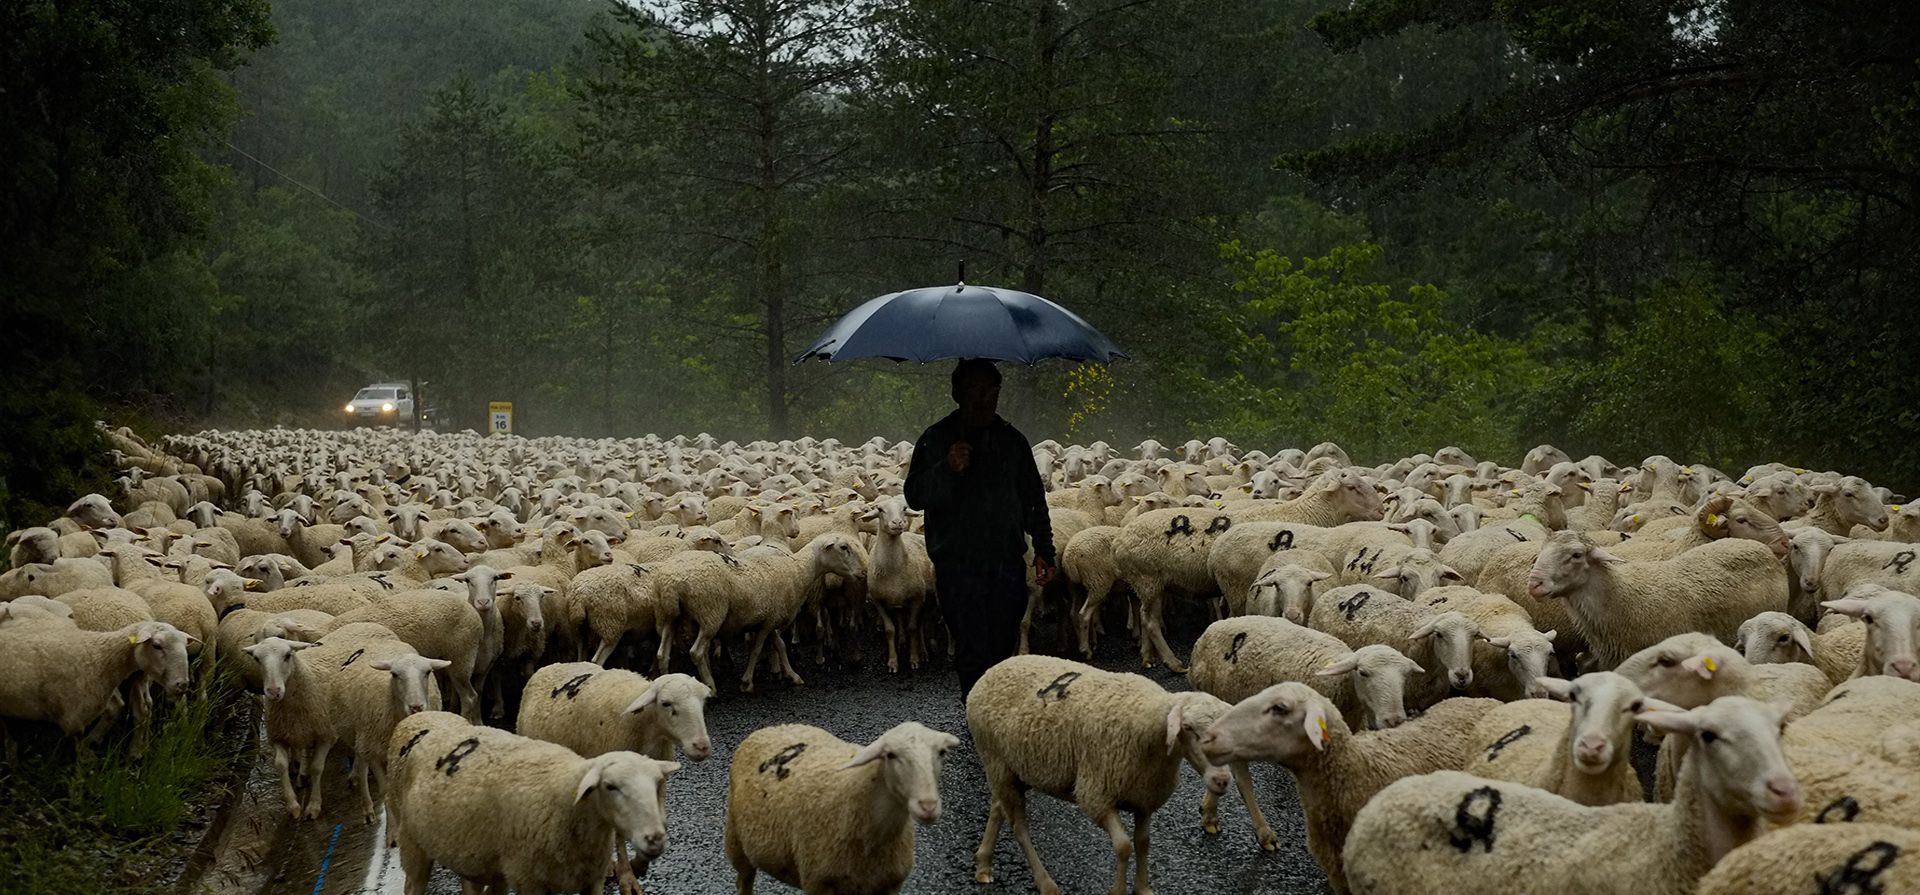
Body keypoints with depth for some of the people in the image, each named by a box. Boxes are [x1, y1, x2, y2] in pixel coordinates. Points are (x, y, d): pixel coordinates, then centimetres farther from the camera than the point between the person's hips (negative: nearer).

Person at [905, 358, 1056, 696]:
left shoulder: (1013, 441, 12)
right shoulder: (936, 440, 2)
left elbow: (1034, 500, 20)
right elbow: (915, 497, -6)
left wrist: (1043, 549, 12)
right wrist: (947, 469, -23)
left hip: (1008, 567, 3)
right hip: (958, 569, -3)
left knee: (1003, 652, 6)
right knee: (974, 655, -9)